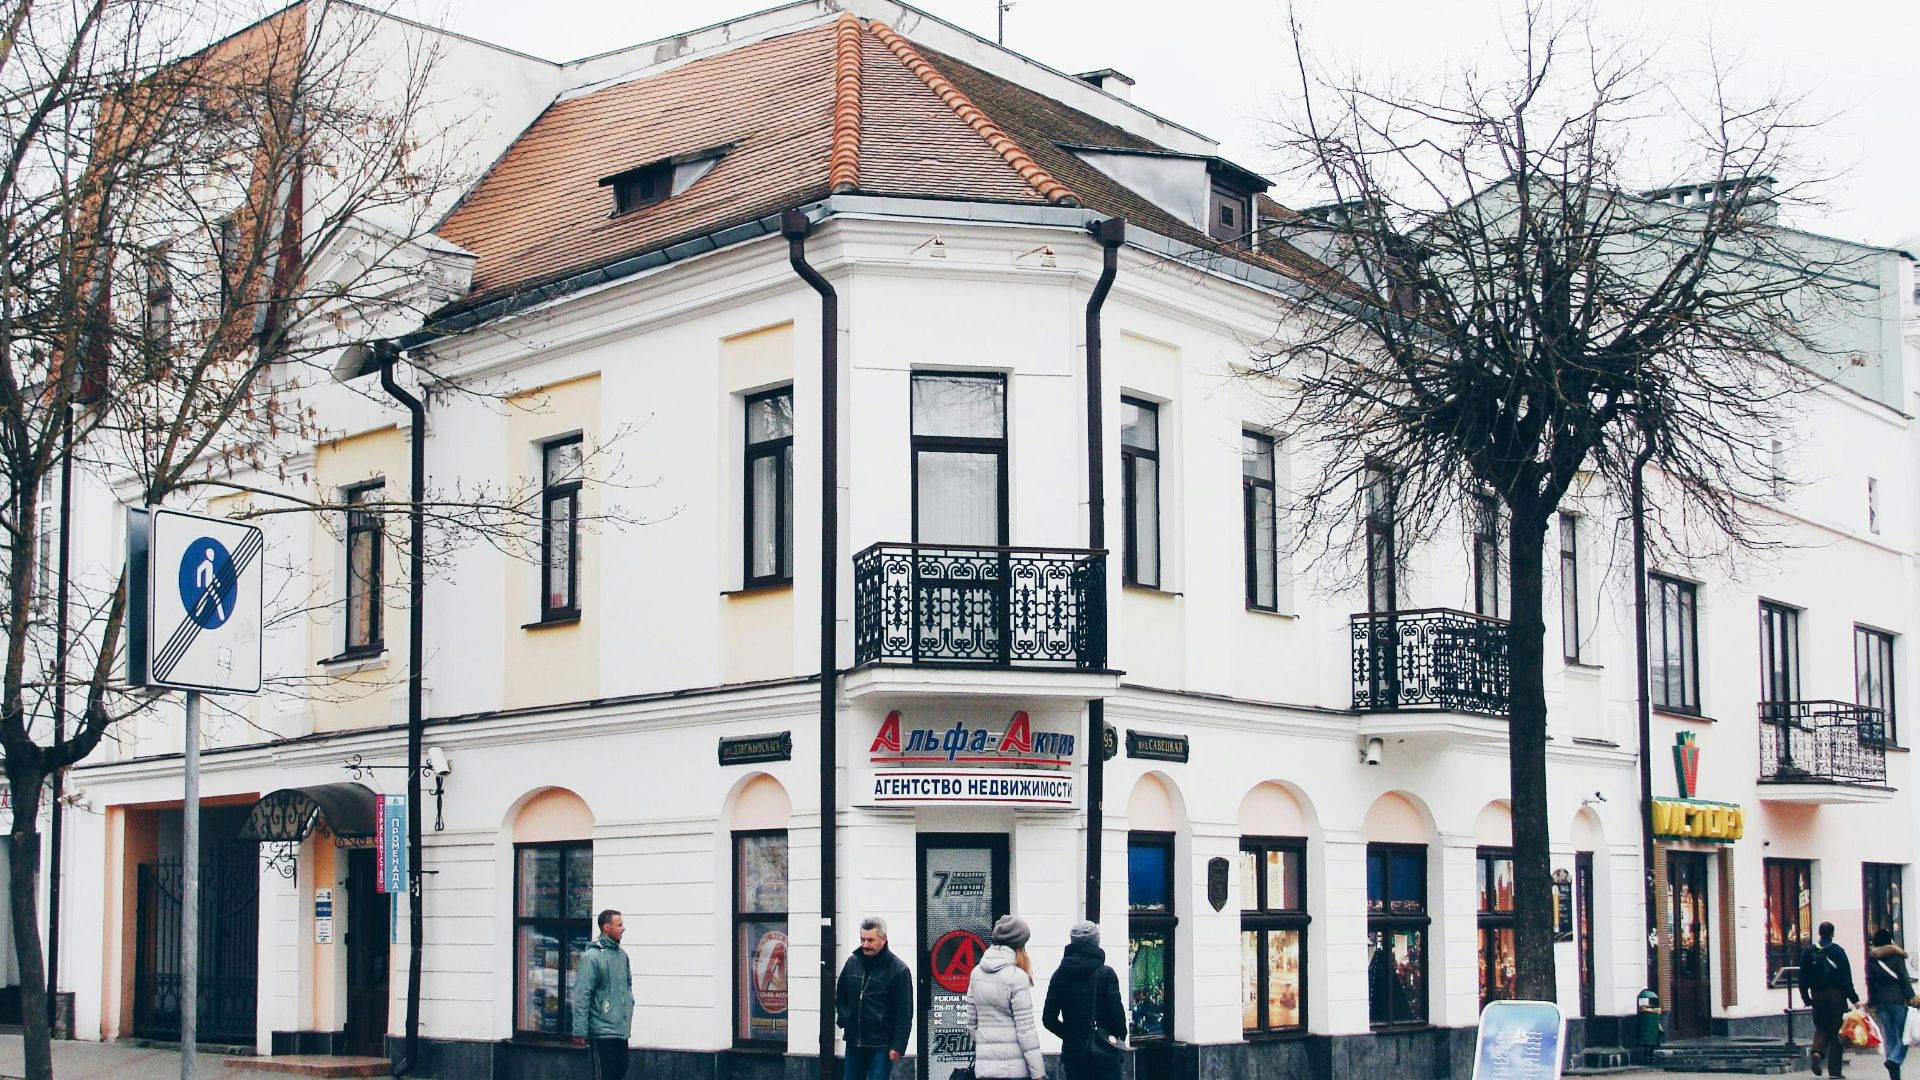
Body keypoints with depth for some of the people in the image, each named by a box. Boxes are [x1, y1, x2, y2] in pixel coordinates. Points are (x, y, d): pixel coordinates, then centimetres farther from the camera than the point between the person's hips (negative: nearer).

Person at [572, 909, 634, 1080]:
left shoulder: (622, 954, 10)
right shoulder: (591, 957, -14)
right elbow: (581, 996, -16)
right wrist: (580, 1032, -18)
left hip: (621, 1029, 8)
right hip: (603, 1029, -8)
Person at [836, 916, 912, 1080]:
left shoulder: (898, 970, -10)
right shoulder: (853, 962, 6)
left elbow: (904, 1014, -10)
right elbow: (840, 993, 25)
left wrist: (898, 1046, -14)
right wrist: (843, 1015, 8)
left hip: (881, 1046, -6)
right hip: (854, 1041, 6)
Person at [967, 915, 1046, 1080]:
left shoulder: (976, 973, 7)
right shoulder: (1017, 977, -10)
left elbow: (971, 1022, 12)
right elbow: (1025, 1028, -11)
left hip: (985, 1066, 6)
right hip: (1015, 1066, -5)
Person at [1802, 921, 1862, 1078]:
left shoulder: (1809, 953, 4)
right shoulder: (1838, 951, -7)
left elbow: (1803, 978, 6)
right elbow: (1846, 977, -10)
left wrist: (1806, 998, 15)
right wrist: (1853, 998, -5)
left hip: (1818, 995, 3)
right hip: (1836, 994, -3)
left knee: (1821, 1028, 14)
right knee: (1836, 1031, 3)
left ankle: (1817, 1051, -16)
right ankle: (1834, 1070, 4)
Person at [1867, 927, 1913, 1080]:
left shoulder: (1871, 959, 6)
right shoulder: (1896, 956, -6)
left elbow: (1870, 982, 8)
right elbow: (1904, 978, -10)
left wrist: (1872, 1002, 15)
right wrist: (1911, 997, -6)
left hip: (1881, 1002, 4)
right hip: (1898, 1000, -4)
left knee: (1889, 1037, 9)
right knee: (1903, 1036, 2)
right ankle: (1894, 1060, -24)